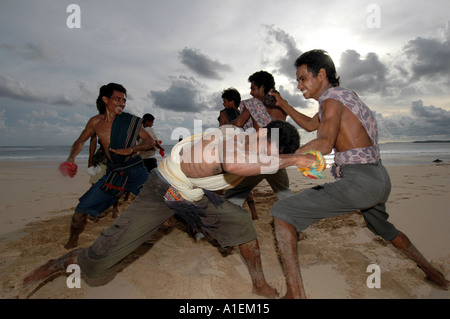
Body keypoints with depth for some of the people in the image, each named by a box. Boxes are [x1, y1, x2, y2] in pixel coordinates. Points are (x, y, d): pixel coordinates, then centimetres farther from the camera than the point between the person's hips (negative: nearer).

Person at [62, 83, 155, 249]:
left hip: (135, 170, -2)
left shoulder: (130, 120, -4)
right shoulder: (95, 122, 5)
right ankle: (71, 244, 27)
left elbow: (151, 141, -3)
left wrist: (131, 149, -19)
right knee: (81, 209, 0)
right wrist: (71, 158, 1)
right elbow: (80, 141, 20)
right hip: (113, 173, 3)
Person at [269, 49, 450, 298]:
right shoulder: (344, 95, 18)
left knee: (281, 213, -13)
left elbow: (324, 144, -29)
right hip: (379, 179, 10)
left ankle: (295, 291, -15)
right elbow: (309, 125, 30)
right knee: (382, 227, 39)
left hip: (358, 181, -10)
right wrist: (283, 104, 26)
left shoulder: (331, 99, -10)